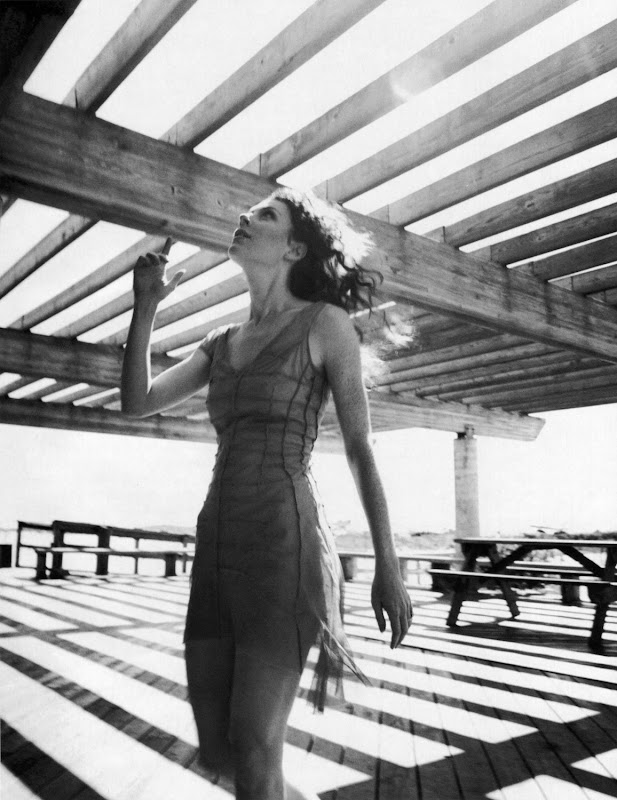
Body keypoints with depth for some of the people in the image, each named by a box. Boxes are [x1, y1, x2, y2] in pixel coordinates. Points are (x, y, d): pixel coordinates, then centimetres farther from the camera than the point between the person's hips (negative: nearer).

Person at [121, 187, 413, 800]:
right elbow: (137, 402, 13)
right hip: (218, 544, 7)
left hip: (285, 542, -6)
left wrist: (387, 567, -5)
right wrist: (145, 306, 5)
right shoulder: (223, 342, 18)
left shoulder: (325, 322, 1)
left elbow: (360, 448, -2)